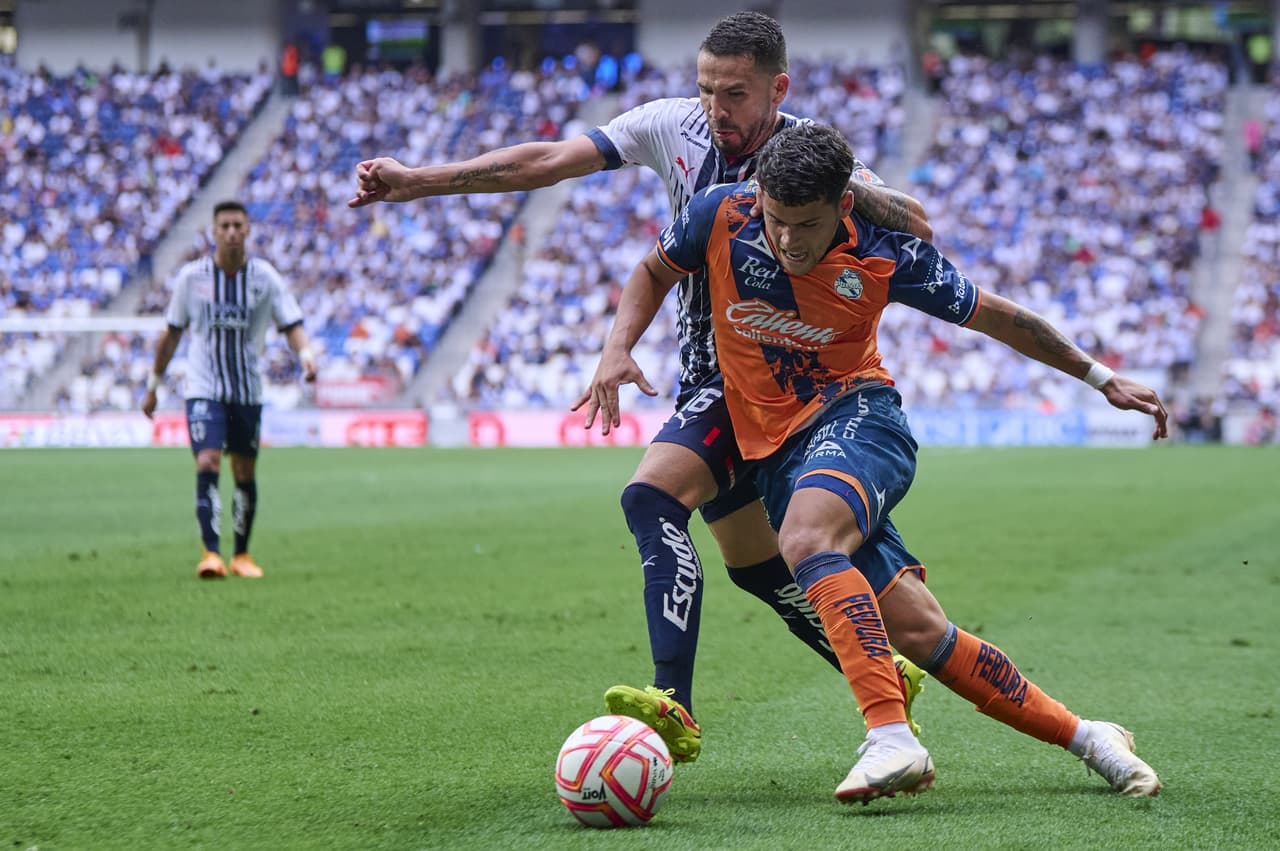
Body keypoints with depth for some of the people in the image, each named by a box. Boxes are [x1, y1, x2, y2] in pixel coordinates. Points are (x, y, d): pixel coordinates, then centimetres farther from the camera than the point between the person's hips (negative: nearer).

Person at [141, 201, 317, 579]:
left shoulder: (265, 277, -2)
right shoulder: (192, 276, -2)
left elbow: (291, 324, -5)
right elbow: (173, 332, 8)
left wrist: (305, 354, -27)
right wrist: (153, 384, 12)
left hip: (248, 391, 2)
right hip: (203, 388, -2)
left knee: (245, 474, 8)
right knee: (208, 465, -18)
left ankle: (242, 554, 23)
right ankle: (211, 553, -22)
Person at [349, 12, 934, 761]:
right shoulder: (674, 125, -3)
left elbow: (917, 227, -27)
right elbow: (547, 162, -5)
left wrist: (847, 189, -46)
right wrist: (419, 180, -12)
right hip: (708, 376, 7)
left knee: (653, 496, -27)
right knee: (756, 565, 15)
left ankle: (674, 706, -35)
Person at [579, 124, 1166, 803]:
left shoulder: (886, 255, -11)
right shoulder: (721, 217, -7)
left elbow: (995, 317, 3)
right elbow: (655, 271, 15)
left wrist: (1102, 379, 9)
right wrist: (617, 349, -3)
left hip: (858, 415, -3)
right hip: (775, 449, 3)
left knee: (805, 538, -37)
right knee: (919, 631, -6)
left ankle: (891, 738, -44)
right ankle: (1082, 736, 7)